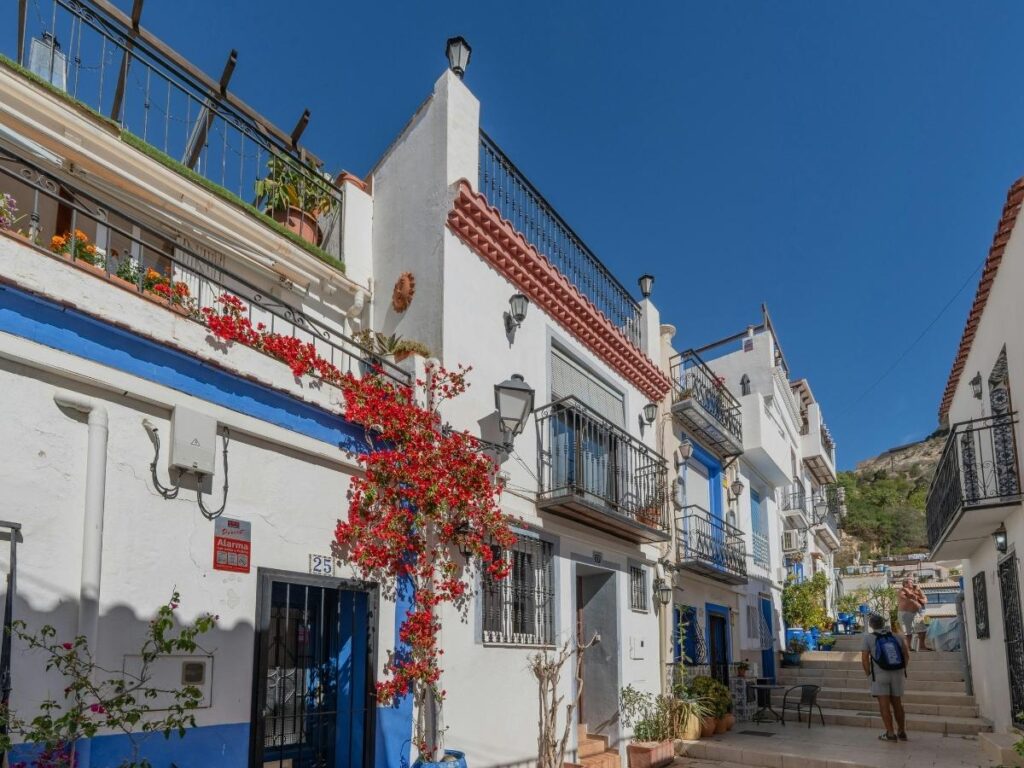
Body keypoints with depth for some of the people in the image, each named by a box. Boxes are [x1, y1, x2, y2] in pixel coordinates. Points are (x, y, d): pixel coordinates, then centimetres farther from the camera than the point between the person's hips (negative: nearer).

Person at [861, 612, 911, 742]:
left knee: (884, 704, 0)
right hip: (898, 673, 4)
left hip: (880, 674, -4)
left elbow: (865, 659, -7)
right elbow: (907, 655, 8)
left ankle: (890, 733, -2)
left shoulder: (868, 638, -2)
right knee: (897, 703, 15)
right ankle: (902, 732, 23)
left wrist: (868, 673, 6)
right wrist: (903, 670, 18)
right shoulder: (897, 636, 9)